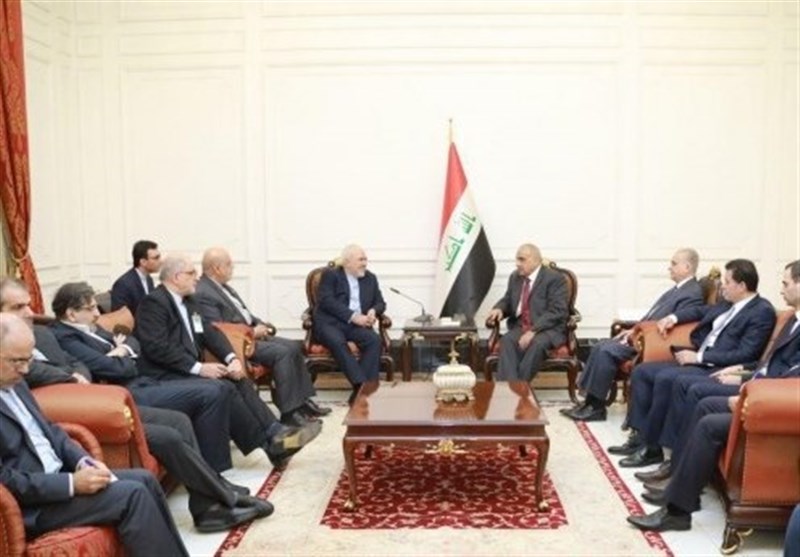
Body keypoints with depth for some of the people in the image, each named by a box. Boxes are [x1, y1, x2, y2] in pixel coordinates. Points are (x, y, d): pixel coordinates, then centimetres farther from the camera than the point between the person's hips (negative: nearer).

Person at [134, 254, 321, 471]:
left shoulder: (186, 302, 16)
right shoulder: (154, 302, -12)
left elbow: (210, 332, 11)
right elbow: (156, 347, -22)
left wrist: (232, 358, -7)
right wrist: (199, 367, -22)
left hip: (188, 369, 9)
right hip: (165, 376, -9)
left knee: (240, 381, -7)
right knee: (222, 388, -24)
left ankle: (275, 432, -16)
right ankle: (269, 444, -18)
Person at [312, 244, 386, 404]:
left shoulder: (370, 278, 21)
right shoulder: (330, 275, 6)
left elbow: (380, 302, 19)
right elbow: (326, 301, -8)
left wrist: (373, 311, -8)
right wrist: (352, 316, -19)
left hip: (357, 324, 4)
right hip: (330, 323, -4)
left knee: (374, 339, -28)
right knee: (338, 341, -37)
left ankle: (359, 391, -32)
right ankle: (362, 385, -42)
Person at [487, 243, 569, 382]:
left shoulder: (555, 278, -6)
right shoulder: (515, 277, 15)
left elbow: (556, 312, -15)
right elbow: (507, 301, 24)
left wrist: (533, 331, -26)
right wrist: (499, 309, -3)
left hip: (549, 329, -5)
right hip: (520, 327, 5)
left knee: (537, 343, -38)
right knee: (507, 340, -29)